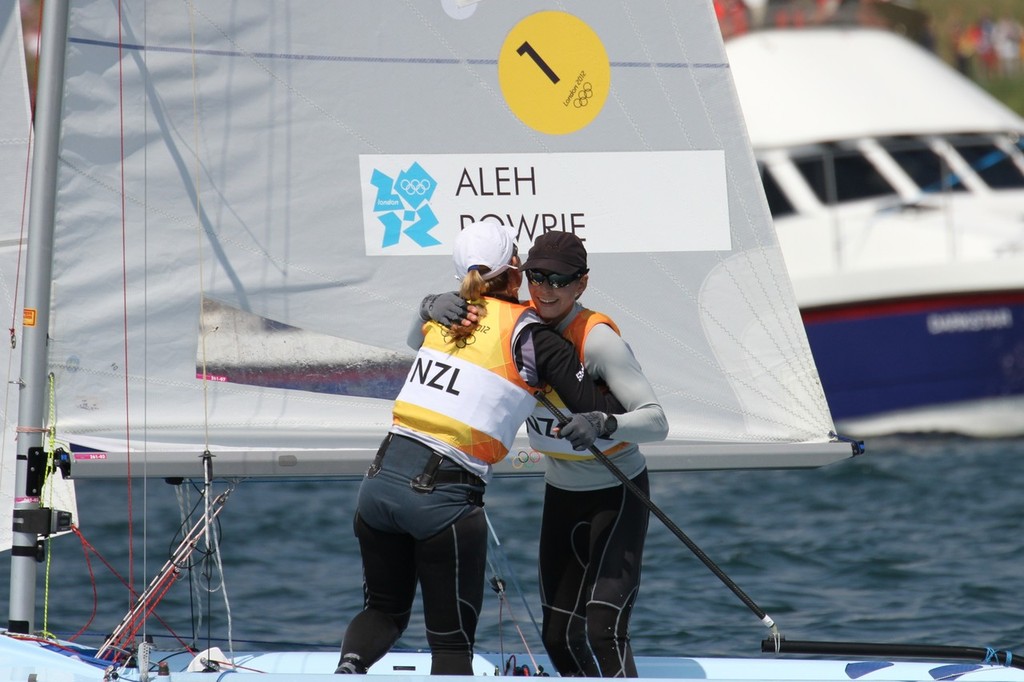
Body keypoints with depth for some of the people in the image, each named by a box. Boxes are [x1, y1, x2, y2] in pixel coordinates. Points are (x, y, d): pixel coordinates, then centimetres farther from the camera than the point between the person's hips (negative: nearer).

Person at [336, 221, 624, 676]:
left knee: (385, 609, 23)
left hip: (380, 480, 4)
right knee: (452, 642, 9)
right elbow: (606, 415, -4)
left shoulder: (439, 313, 10)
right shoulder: (531, 336, -4)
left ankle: (351, 663, -6)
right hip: (445, 498, -4)